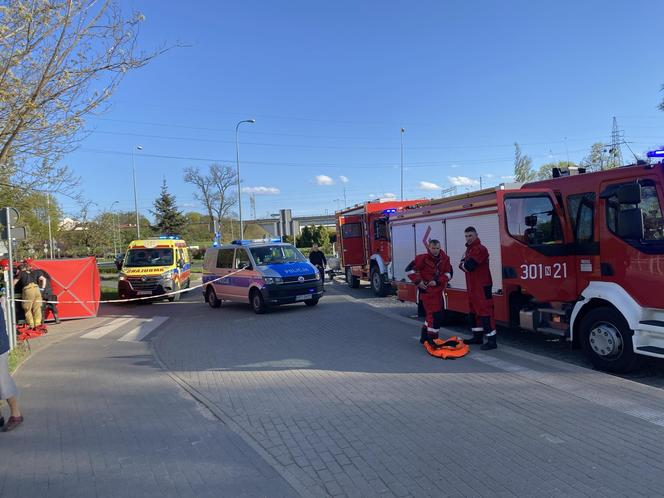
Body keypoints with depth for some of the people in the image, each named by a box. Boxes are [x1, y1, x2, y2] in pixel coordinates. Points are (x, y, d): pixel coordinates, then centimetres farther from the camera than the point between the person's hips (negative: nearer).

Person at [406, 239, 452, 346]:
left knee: (430, 314, 16)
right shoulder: (423, 258, -15)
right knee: (434, 314, -11)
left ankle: (424, 337, 31)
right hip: (426, 291, -6)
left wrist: (437, 281, -13)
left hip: (439, 291, 6)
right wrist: (418, 281, -17)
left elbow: (448, 273, 0)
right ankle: (431, 339, -2)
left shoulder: (444, 259, 1)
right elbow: (409, 269, -14)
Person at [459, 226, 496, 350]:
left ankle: (492, 341, -9)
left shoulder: (480, 249, -14)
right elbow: (462, 264, 14)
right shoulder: (469, 249, 18)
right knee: (473, 311, 15)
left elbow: (468, 266, -22)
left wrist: (464, 265, -1)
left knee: (485, 311, -11)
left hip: (482, 286, -10)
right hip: (472, 286, 10)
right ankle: (477, 337, 25)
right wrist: (465, 265, -8)